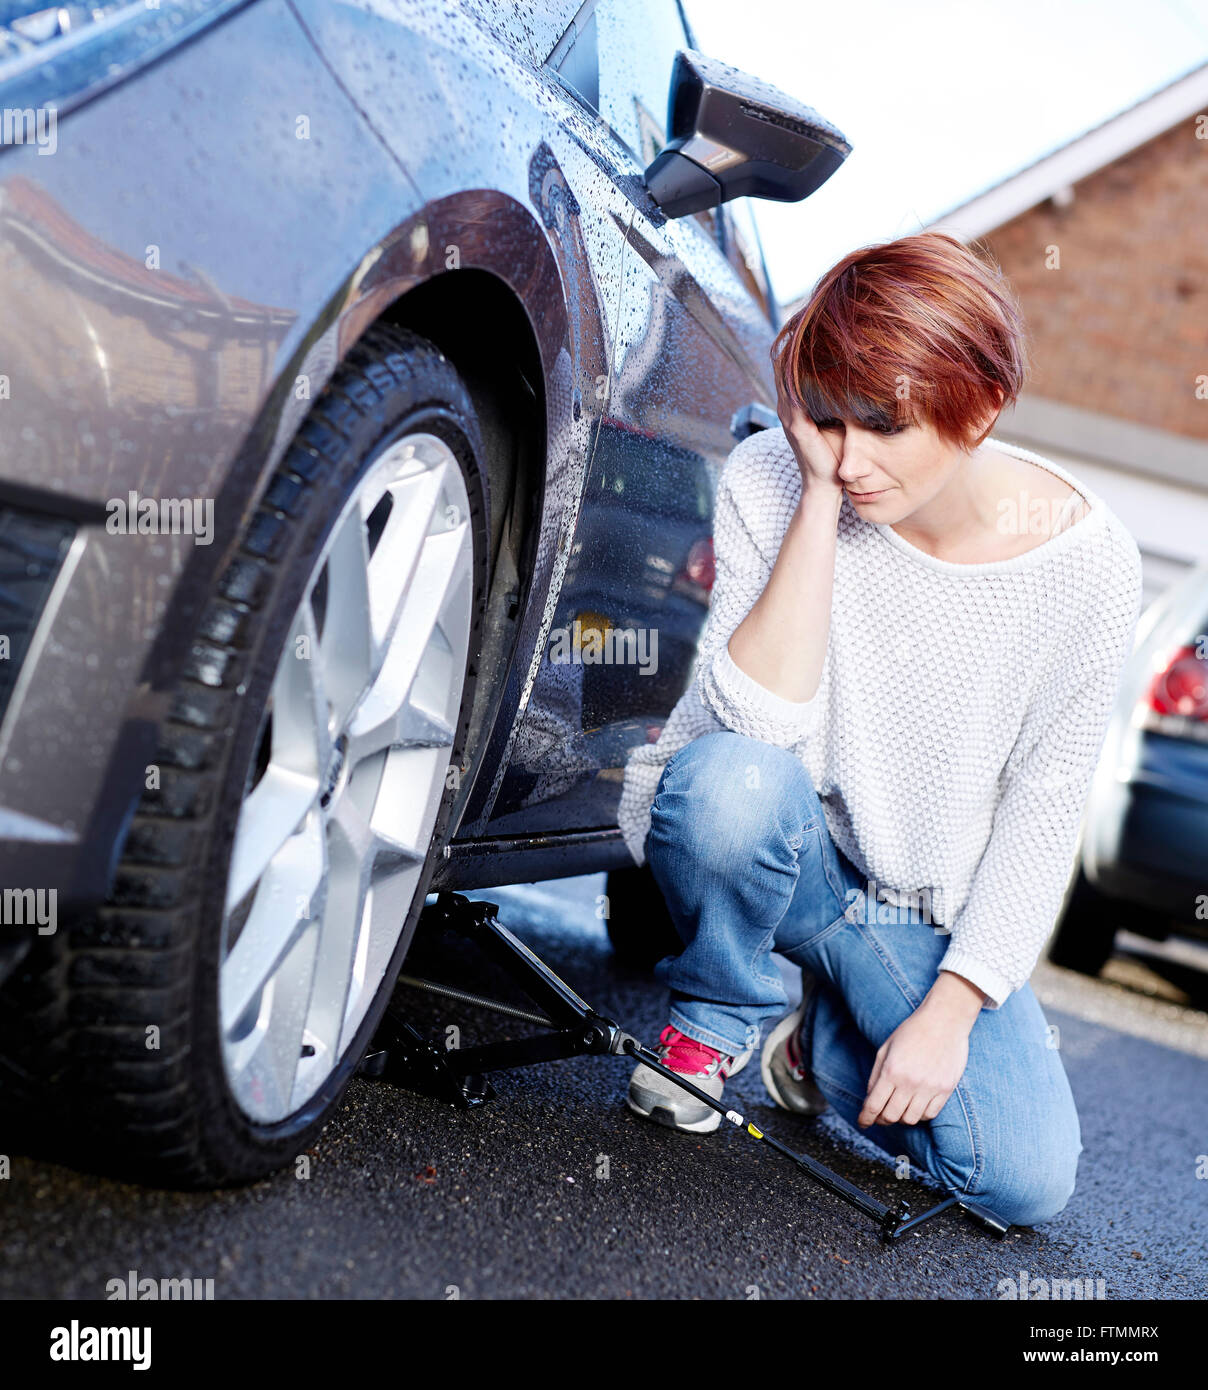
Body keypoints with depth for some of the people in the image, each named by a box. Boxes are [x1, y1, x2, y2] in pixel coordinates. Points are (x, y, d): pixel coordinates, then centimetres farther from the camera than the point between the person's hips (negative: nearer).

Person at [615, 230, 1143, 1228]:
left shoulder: (1088, 562, -15)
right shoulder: (771, 481, -16)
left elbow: (1043, 812, -8)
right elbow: (758, 721, -27)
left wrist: (951, 1007, -14)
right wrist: (818, 500, -30)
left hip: (923, 917, 2)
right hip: (782, 849, -1)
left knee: (1029, 1181, -14)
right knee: (732, 779, -37)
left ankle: (827, 1043, 16)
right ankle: (719, 1018, -4)